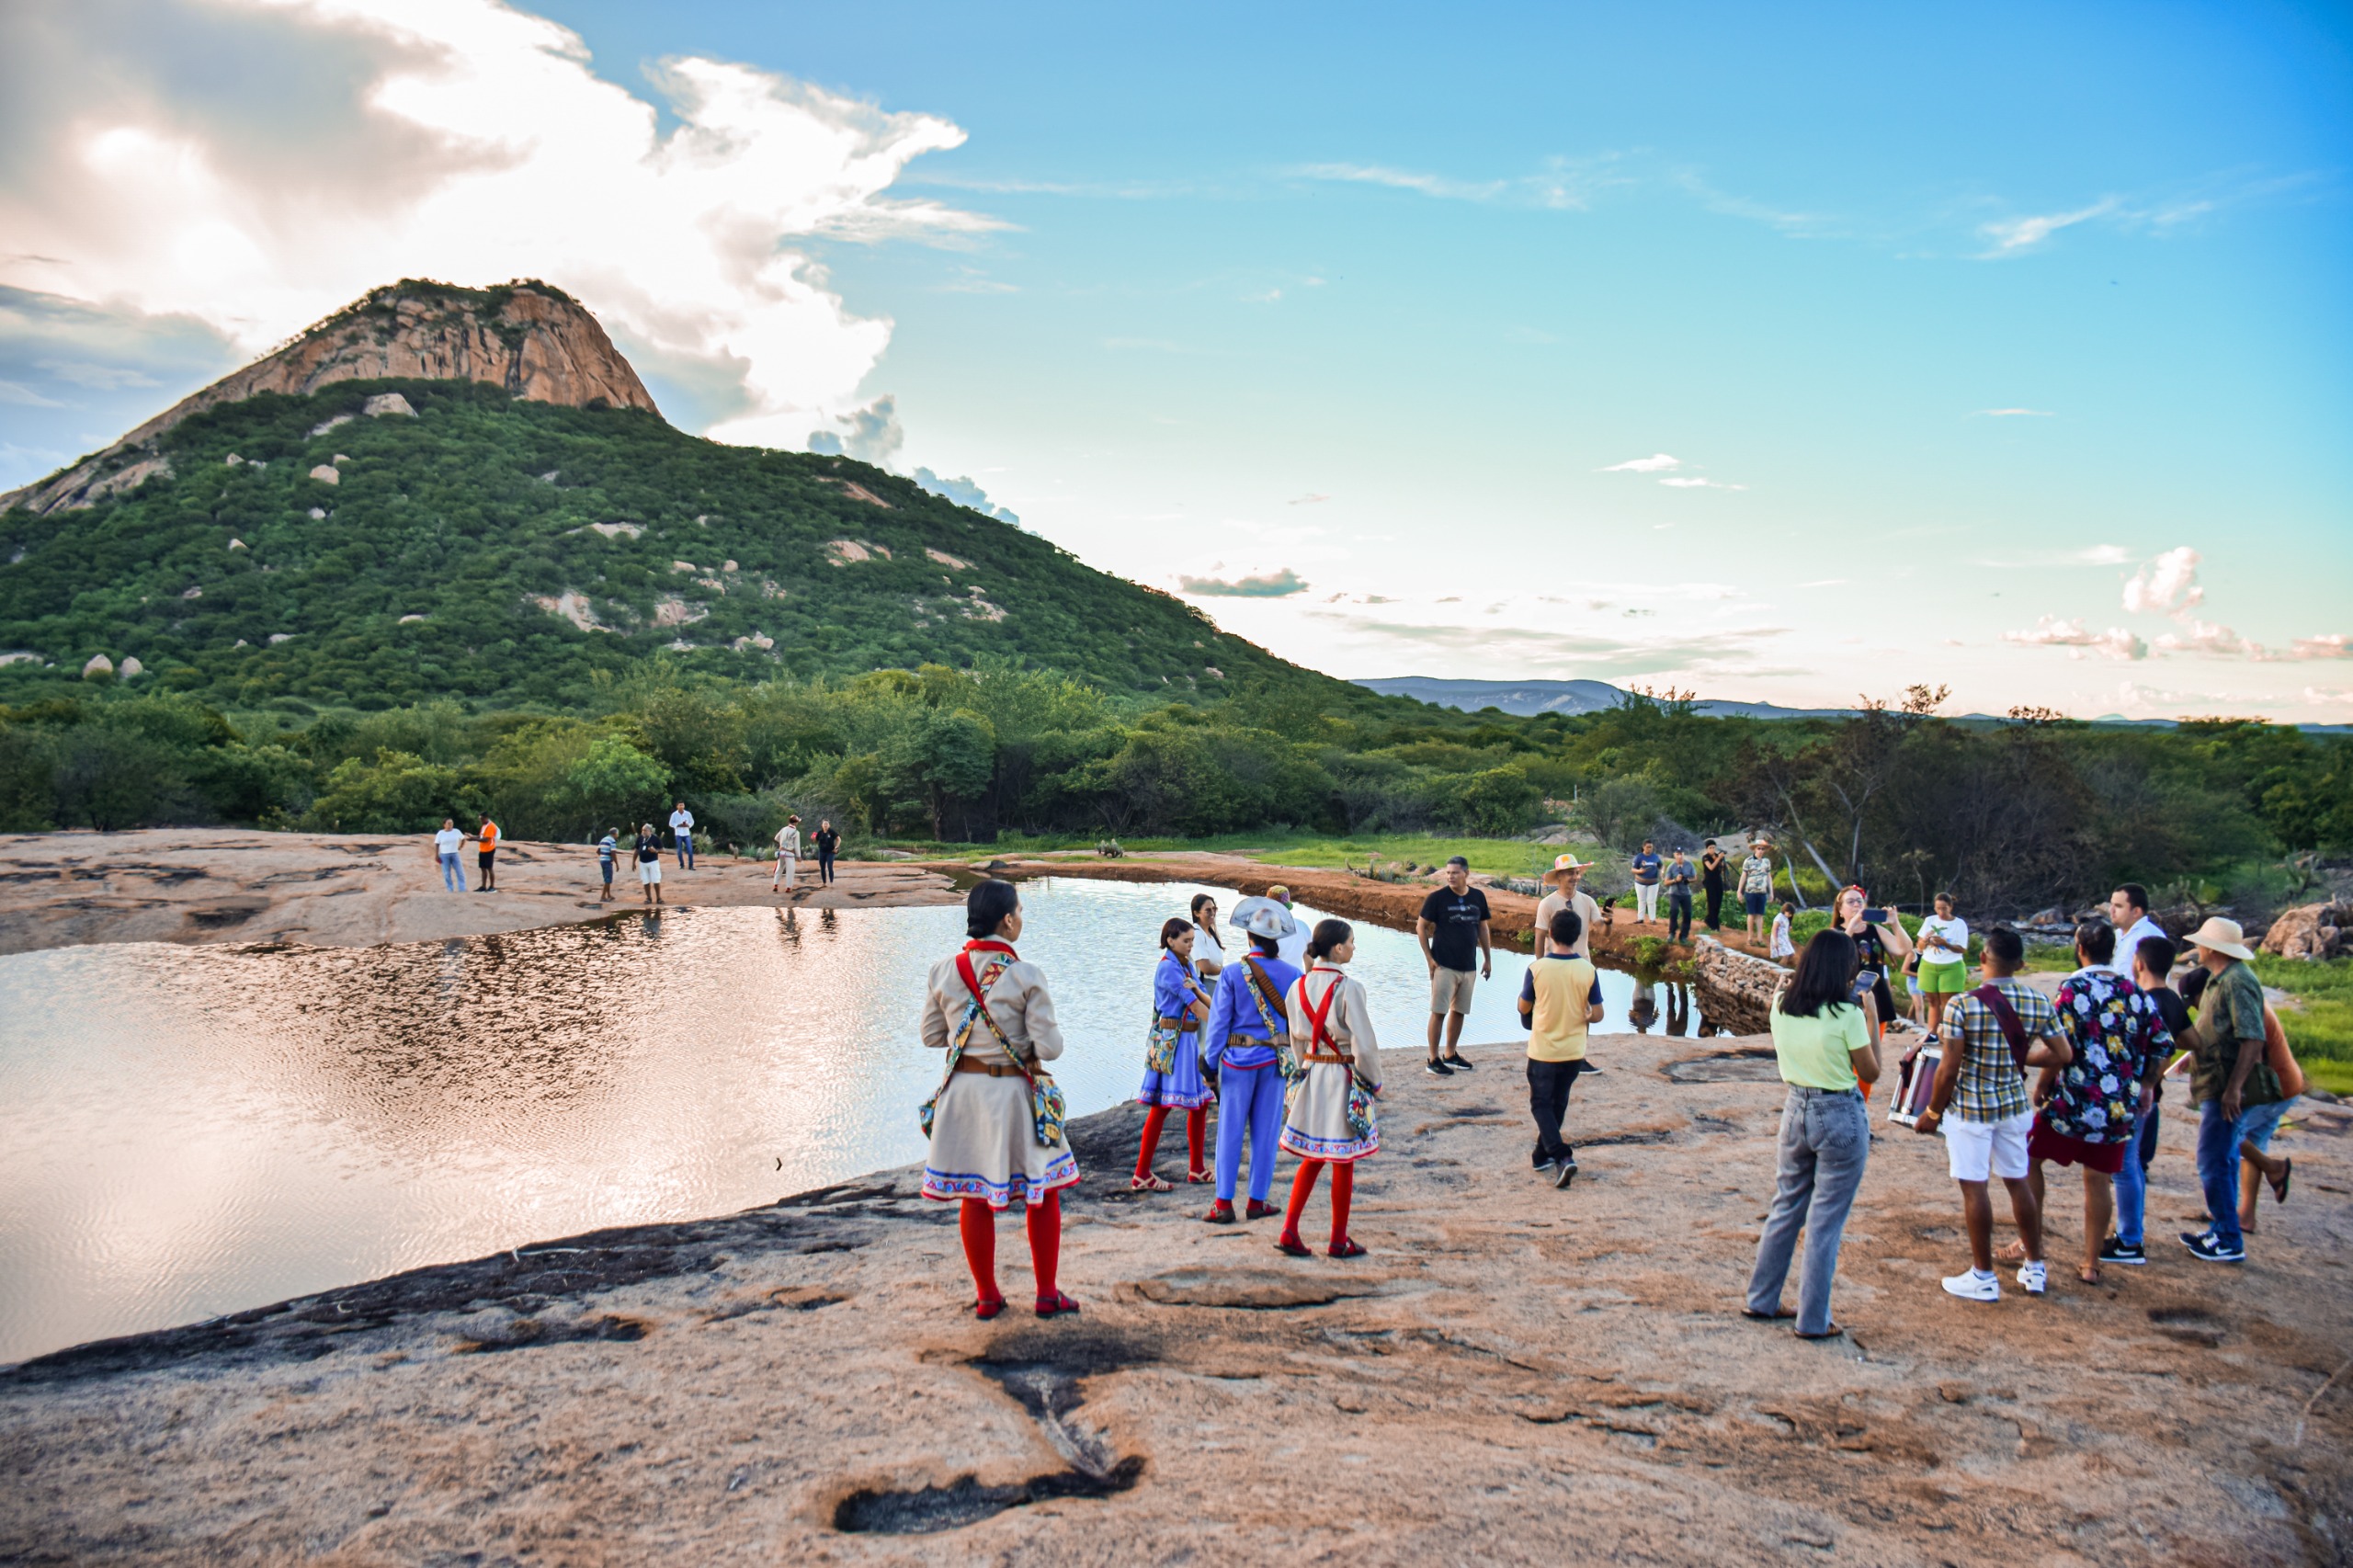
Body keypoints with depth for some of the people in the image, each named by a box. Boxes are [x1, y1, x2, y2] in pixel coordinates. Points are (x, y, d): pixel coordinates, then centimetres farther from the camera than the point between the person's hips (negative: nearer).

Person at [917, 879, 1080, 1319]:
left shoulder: (944, 971, -3)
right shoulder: (1025, 976, -15)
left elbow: (931, 1036, 5)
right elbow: (1049, 1047, -15)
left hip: (963, 1091, 4)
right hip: (1013, 1091, -3)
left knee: (973, 1199, 14)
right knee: (1044, 1193, 14)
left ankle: (987, 1297, 23)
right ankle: (1047, 1295, 20)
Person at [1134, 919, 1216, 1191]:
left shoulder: (1186, 965, 15)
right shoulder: (1167, 967, -13)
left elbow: (1204, 1000, 7)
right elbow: (1193, 1004, -16)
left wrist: (1196, 988, -16)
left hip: (1188, 1039, 9)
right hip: (1171, 1039, -9)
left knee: (1200, 1102, 11)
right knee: (1162, 1106, -7)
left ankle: (1196, 1168, 22)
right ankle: (1142, 1175, -3)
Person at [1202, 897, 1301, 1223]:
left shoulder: (1232, 973, -10)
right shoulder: (1292, 975, -3)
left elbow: (1218, 1022, -7)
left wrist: (1210, 1062, 1)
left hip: (1238, 1059, -2)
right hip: (1276, 1061, 2)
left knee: (1230, 1132, 6)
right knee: (1266, 1132, 10)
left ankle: (1224, 1203, 7)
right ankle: (1257, 1201, 17)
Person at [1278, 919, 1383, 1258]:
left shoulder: (1299, 987, 2)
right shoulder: (1348, 988, -18)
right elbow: (1364, 1044, -17)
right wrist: (1374, 1082, -3)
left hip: (1310, 1077, 6)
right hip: (1345, 1079, -6)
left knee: (1311, 1157, 16)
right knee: (1343, 1161, 7)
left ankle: (1289, 1231, 11)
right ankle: (1339, 1240, 17)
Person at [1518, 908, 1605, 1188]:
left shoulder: (1537, 969, -15)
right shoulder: (1587, 970, -10)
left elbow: (1523, 1008, -2)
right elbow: (1597, 1015, -5)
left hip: (1542, 1051, -3)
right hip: (1574, 1052, 3)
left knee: (1541, 1104, 8)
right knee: (1558, 1104, 20)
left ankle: (1562, 1156, -11)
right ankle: (1542, 1155, 32)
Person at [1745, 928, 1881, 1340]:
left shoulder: (1781, 1007, -2)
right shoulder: (1846, 1014, -18)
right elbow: (1871, 1073, -7)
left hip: (1796, 1109, 5)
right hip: (1840, 1118, -5)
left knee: (1785, 1208, 18)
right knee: (1826, 1221, 4)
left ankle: (1761, 1300, 27)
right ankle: (1813, 1320, 12)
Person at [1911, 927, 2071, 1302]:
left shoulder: (1963, 1006, -18)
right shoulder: (2039, 1003, -4)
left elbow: (1949, 1069, -16)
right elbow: (2063, 1055, 2)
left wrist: (1933, 1112, -3)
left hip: (1970, 1107, -5)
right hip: (2015, 1105, 5)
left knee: (1973, 1187, 4)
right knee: (2018, 1182, 18)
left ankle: (1984, 1277, 11)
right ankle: (2035, 1269, 29)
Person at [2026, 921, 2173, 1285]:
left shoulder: (2074, 989, -11)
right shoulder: (2135, 992, 5)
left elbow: (2060, 1048, -17)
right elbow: (2162, 1045, 6)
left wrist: (2041, 1086, -4)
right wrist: (2146, 1086, 20)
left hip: (2074, 1102, -5)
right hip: (2121, 1108, 5)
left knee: (2030, 1159, 13)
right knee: (2098, 1179, 13)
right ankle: (2091, 1264, 18)